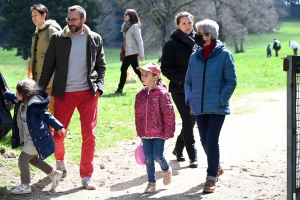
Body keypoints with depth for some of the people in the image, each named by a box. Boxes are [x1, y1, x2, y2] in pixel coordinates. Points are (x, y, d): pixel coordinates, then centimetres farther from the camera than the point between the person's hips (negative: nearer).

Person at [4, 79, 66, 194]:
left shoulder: (35, 106, -26)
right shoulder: (22, 102, 1)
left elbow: (47, 116, -31)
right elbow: (15, 99, 26)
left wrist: (59, 127, -40)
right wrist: (6, 93, 35)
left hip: (36, 139, -10)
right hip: (28, 138, 10)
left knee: (23, 159, -6)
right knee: (32, 159, 22)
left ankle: (25, 186, 4)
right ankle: (54, 174, 32)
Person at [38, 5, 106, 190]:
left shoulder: (95, 39, 3)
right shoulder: (58, 38, 0)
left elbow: (101, 66, 9)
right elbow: (48, 66, 2)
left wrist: (99, 87, -5)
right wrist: (40, 91, -1)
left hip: (88, 93, 0)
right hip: (64, 93, 0)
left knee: (89, 135, -2)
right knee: (58, 133, 4)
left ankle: (86, 176, 7)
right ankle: (60, 161, 36)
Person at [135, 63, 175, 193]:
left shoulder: (161, 93, -10)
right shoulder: (140, 95, 6)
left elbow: (169, 113, -11)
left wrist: (168, 132, -12)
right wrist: (140, 132, 14)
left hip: (159, 133, -5)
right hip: (146, 133, 5)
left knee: (158, 156, -8)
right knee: (148, 158, 5)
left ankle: (166, 169, 25)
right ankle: (151, 182, 17)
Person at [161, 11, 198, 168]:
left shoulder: (196, 41, 8)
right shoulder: (172, 43, -6)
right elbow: (165, 68, -7)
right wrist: (181, 79, -19)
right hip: (179, 89, -5)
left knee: (191, 120, 11)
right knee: (188, 121, -7)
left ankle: (178, 149, 32)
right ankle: (193, 157, 1)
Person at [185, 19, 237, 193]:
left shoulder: (224, 55, -8)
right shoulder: (195, 57, 5)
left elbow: (231, 81, -6)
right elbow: (188, 81, 14)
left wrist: (221, 100, -13)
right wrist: (189, 98, 0)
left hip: (217, 108, -5)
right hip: (199, 108, 5)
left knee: (212, 141, -7)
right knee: (205, 141, 12)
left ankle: (211, 177, 3)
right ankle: (216, 167, 35)